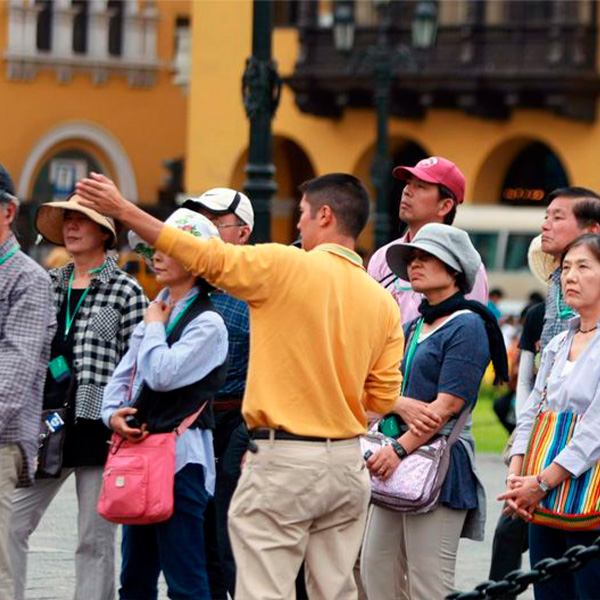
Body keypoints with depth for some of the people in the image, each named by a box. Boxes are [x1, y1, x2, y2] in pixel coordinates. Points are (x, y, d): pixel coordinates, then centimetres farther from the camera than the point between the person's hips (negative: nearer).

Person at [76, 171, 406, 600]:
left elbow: (204, 257, -8)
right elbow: (384, 398, 6)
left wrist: (123, 209, 0)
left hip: (284, 461, -6)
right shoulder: (384, 303, 6)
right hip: (348, 464, 6)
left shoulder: (285, 266, -10)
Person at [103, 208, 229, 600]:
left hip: (180, 456, -9)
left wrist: (155, 326, -5)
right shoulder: (157, 310, 15)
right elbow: (123, 374, 18)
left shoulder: (208, 323, -9)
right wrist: (113, 413, 0)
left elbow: (162, 374, -20)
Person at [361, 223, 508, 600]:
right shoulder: (413, 329, 19)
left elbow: (449, 404, -14)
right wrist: (402, 404, -8)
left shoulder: (467, 326, -6)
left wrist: (401, 448, -20)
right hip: (398, 461, 9)